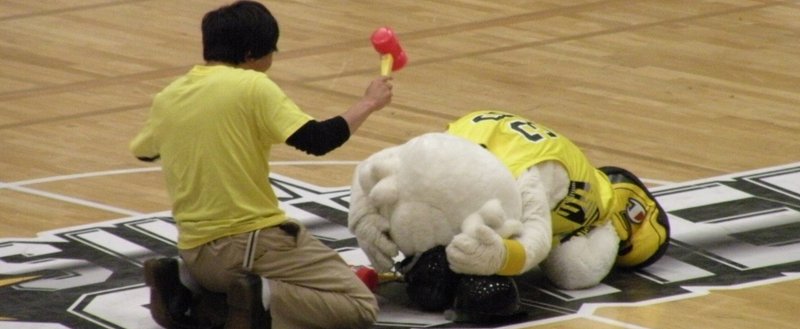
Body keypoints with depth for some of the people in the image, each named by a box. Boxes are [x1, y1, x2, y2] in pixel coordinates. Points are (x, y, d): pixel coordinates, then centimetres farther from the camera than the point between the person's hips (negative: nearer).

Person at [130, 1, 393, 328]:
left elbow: (143, 151, 26)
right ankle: (263, 299, -18)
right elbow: (317, 141, -16)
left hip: (196, 251, 7)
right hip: (253, 242, -7)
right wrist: (368, 103, -2)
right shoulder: (252, 87, -11)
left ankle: (184, 283, 9)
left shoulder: (168, 97, 7)